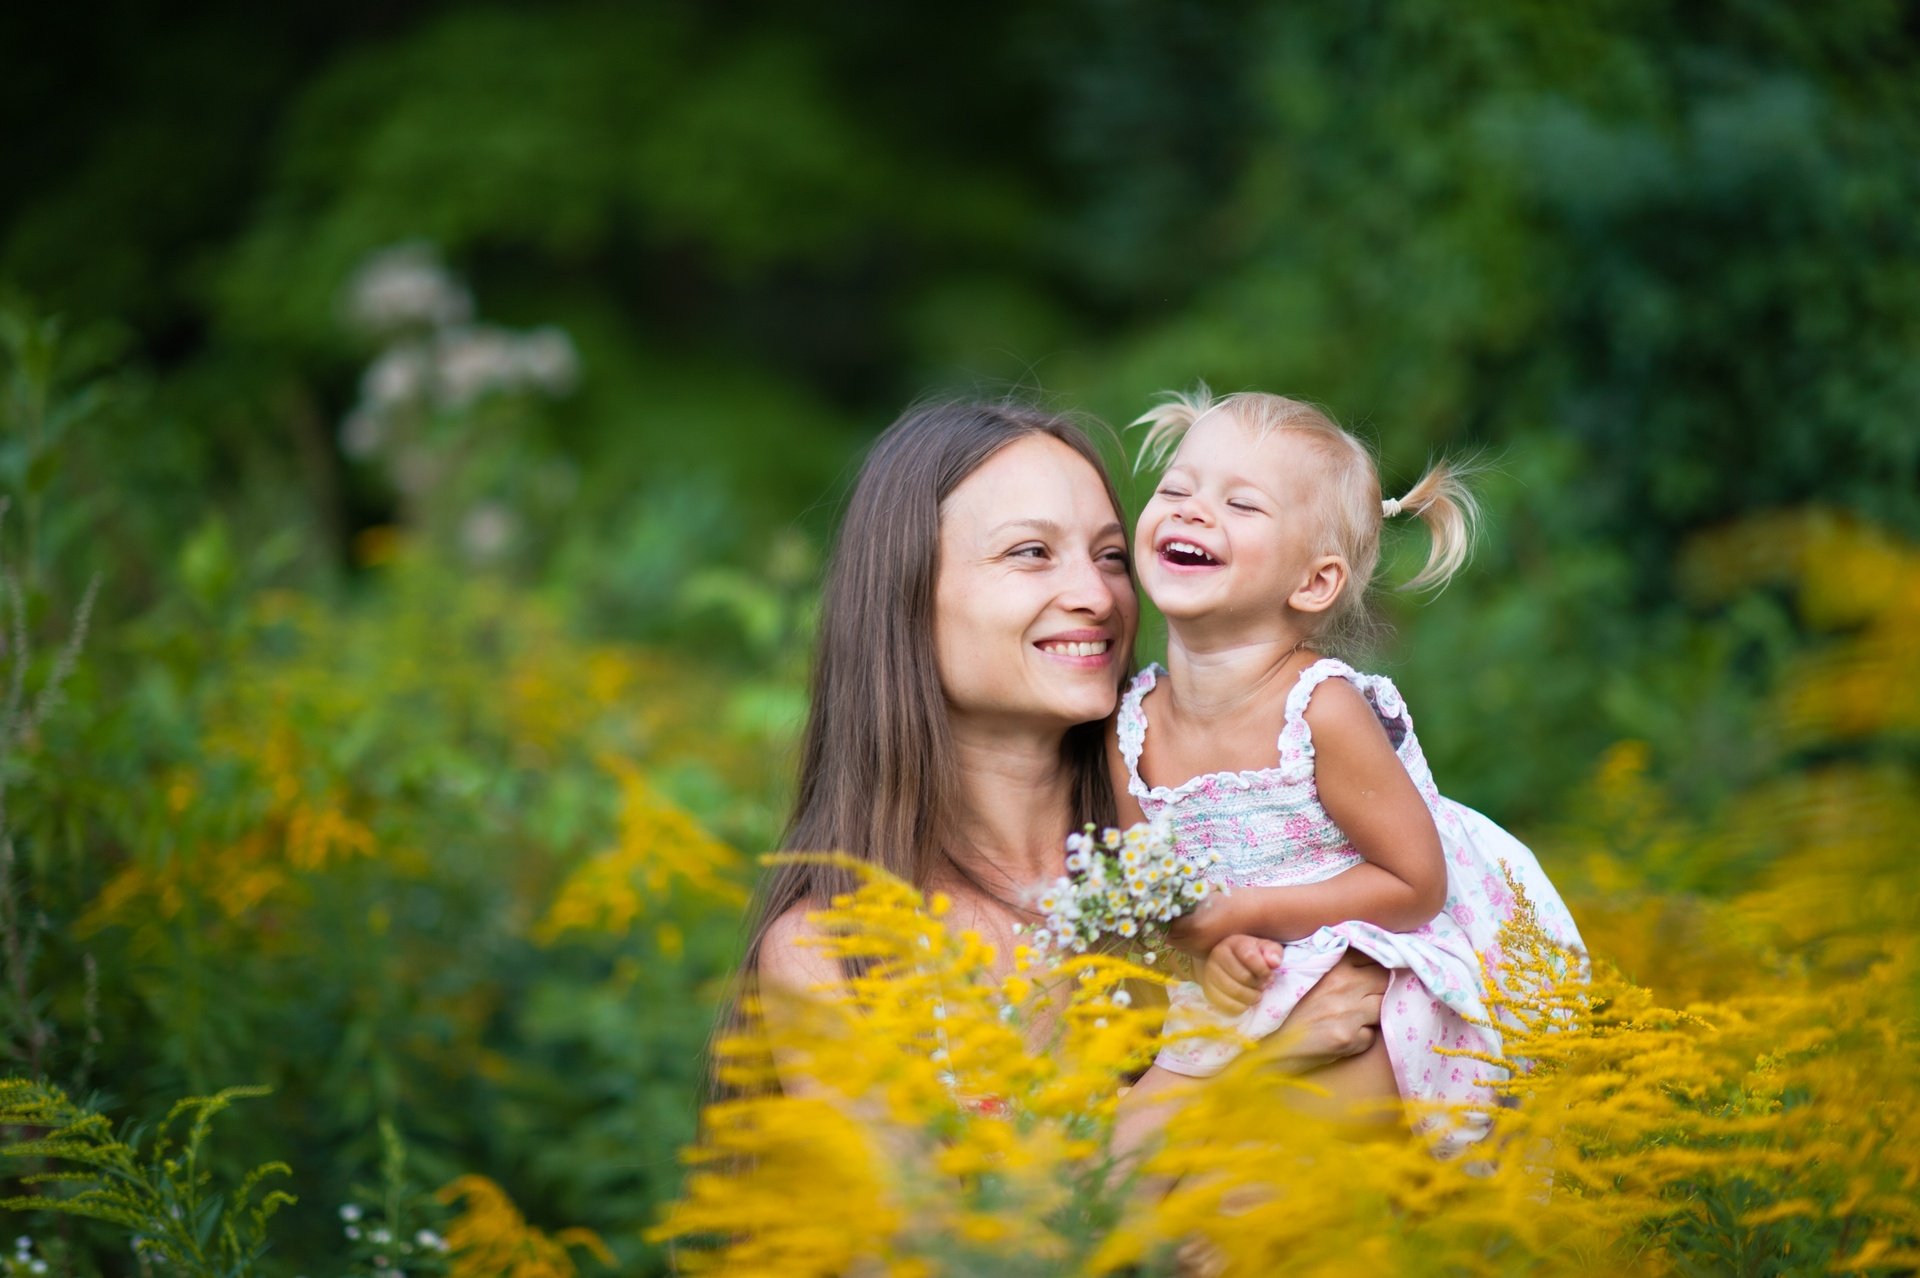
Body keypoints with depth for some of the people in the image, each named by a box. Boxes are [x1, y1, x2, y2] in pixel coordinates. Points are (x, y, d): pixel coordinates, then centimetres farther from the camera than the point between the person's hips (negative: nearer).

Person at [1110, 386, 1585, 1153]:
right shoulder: (1134, 727, -6)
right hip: (1249, 987, 5)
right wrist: (1212, 947, -19)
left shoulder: (1322, 711, -22)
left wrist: (1241, 911, -21)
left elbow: (1418, 886, -17)